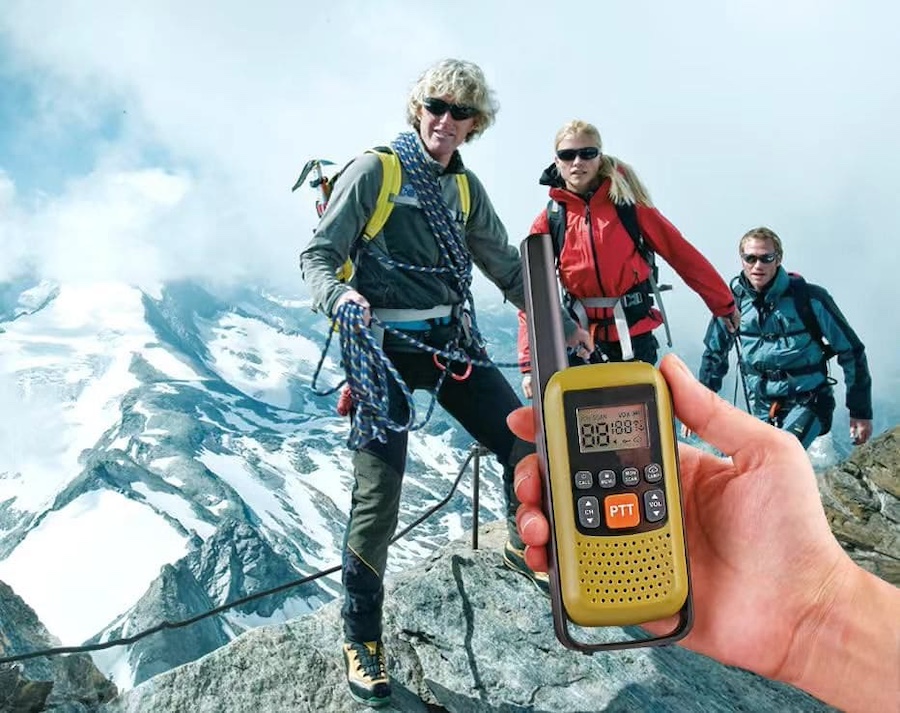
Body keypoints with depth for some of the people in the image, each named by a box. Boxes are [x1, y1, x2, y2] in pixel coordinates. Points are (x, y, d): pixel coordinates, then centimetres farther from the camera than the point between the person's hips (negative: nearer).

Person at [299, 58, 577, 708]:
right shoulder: (375, 169, -4)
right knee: (378, 496, -8)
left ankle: (525, 548, 39)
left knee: (526, 445, 7)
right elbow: (318, 254, -6)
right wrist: (339, 297, -29)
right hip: (387, 348, -6)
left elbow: (506, 265, 16)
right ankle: (361, 638, 13)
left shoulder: (465, 186, 13)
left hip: (454, 340, 6)